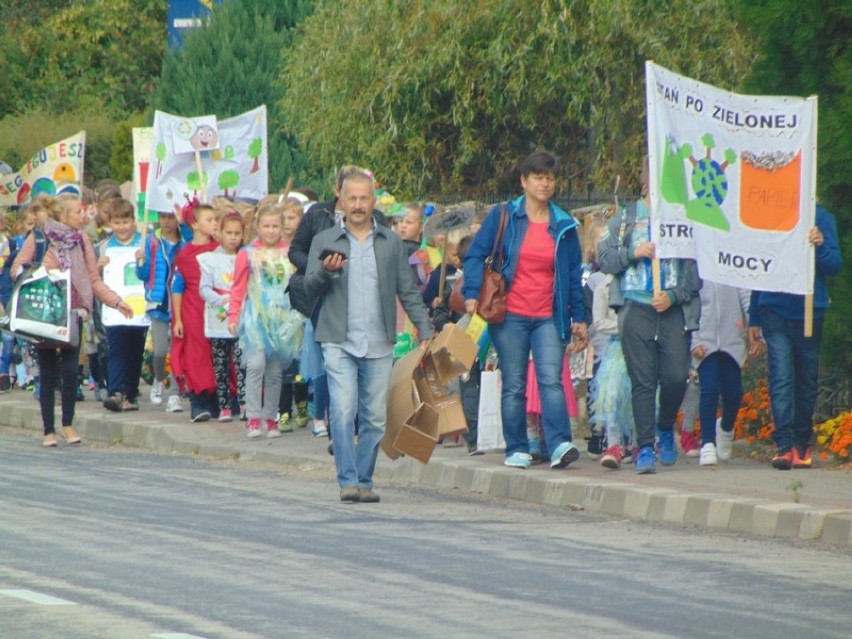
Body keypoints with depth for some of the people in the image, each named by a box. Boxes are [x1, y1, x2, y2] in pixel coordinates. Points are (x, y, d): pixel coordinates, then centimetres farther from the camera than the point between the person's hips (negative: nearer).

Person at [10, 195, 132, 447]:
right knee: (48, 373, 2)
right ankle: (49, 430, 11)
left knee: (70, 370, -8)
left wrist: (115, 301, 0)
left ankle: (68, 424, 8)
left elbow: (94, 280, 10)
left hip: (73, 313, 2)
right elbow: (16, 269, 0)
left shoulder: (82, 239, 6)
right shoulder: (38, 238, -4)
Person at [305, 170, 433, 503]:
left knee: (375, 418, 2)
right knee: (343, 412, -13)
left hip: (380, 344, 2)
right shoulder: (324, 241, 8)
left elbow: (408, 291, 13)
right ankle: (348, 481, -11)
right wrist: (326, 272, -19)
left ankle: (364, 481, 11)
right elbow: (310, 288, 2)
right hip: (339, 341, -2)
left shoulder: (391, 242, 12)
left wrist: (426, 331, 5)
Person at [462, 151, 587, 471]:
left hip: (549, 318, 1)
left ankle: (560, 444, -21)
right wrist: (472, 294, -9)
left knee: (551, 379, -14)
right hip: (510, 315, -1)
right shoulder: (502, 217, 4)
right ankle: (516, 450, 8)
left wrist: (579, 317, 13)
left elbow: (574, 274, 16)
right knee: (514, 385, 2)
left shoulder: (564, 226, 11)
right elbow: (475, 255, 4)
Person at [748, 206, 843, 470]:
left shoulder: (821, 218, 2)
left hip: (810, 312, 1)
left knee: (807, 380, 9)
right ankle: (784, 445, -19)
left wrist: (821, 245, -23)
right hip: (775, 311, -1)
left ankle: (802, 443, 21)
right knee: (781, 378, -12)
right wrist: (754, 317, 13)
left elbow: (834, 266, -2)